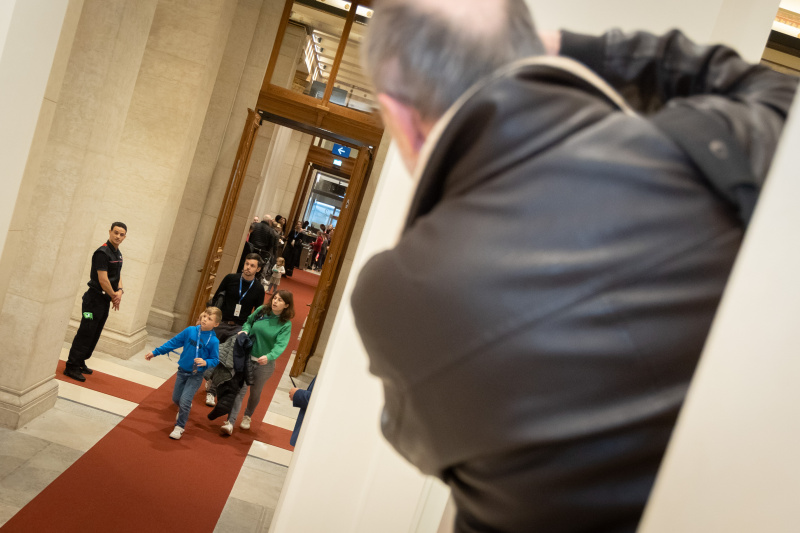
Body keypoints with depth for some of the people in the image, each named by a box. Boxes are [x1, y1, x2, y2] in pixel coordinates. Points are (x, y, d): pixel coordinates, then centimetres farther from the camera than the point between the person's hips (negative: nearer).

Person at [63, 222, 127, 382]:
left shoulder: (118, 254, 12)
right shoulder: (102, 252, -17)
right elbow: (103, 280, -20)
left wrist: (119, 291, -5)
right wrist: (114, 296, -10)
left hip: (105, 300, 9)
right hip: (95, 298, -9)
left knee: (94, 335, 15)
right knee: (85, 334, -6)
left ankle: (80, 363, 26)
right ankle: (71, 367, 1)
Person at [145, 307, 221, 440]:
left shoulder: (213, 341, -17)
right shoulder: (190, 331, -9)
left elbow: (215, 360, -10)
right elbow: (173, 342, 0)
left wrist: (205, 362, -32)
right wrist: (155, 352, 2)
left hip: (196, 375, -4)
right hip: (182, 371, 4)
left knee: (184, 401, -12)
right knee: (176, 399, 15)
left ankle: (180, 426, 10)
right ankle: (184, 410, 49)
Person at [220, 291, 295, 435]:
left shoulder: (285, 325, -14)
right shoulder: (261, 311, -5)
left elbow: (280, 345, -24)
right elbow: (249, 322, 14)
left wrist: (269, 356, -42)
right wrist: (245, 330, -8)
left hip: (265, 364, -1)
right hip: (247, 358, 1)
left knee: (255, 392, 18)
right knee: (240, 390, -5)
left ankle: (247, 417, 43)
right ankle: (230, 422, -3)